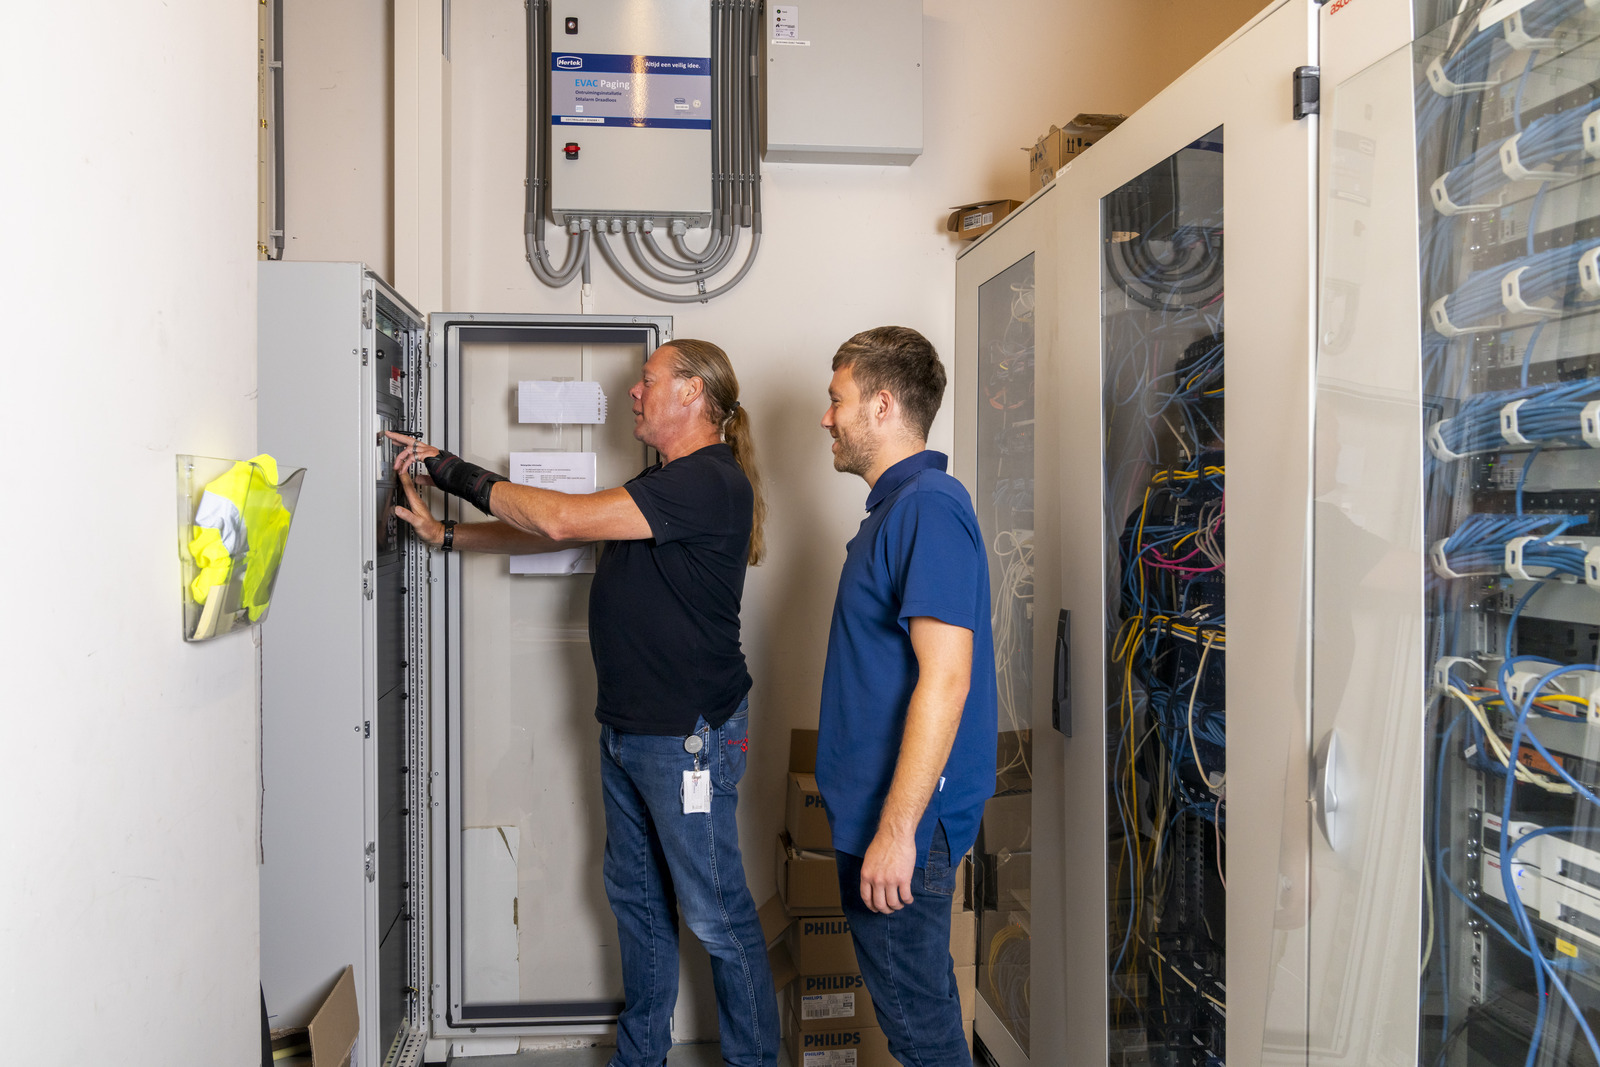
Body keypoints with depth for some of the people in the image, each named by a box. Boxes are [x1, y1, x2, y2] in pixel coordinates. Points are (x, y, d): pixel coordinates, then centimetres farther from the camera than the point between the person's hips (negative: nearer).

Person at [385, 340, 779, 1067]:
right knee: (636, 898, 19)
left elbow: (562, 519, -22)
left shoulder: (710, 481, -18)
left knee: (716, 914, 2)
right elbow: (549, 534, 19)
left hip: (688, 735, -10)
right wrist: (446, 535, 13)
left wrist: (452, 470, -11)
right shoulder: (660, 484, 16)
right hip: (627, 729, 10)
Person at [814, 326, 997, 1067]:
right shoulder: (897, 505, 13)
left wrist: (897, 828, -26)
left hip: (902, 814, -10)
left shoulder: (929, 507, -19)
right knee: (914, 998, 21)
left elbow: (945, 678, -26)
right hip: (874, 808, 10)